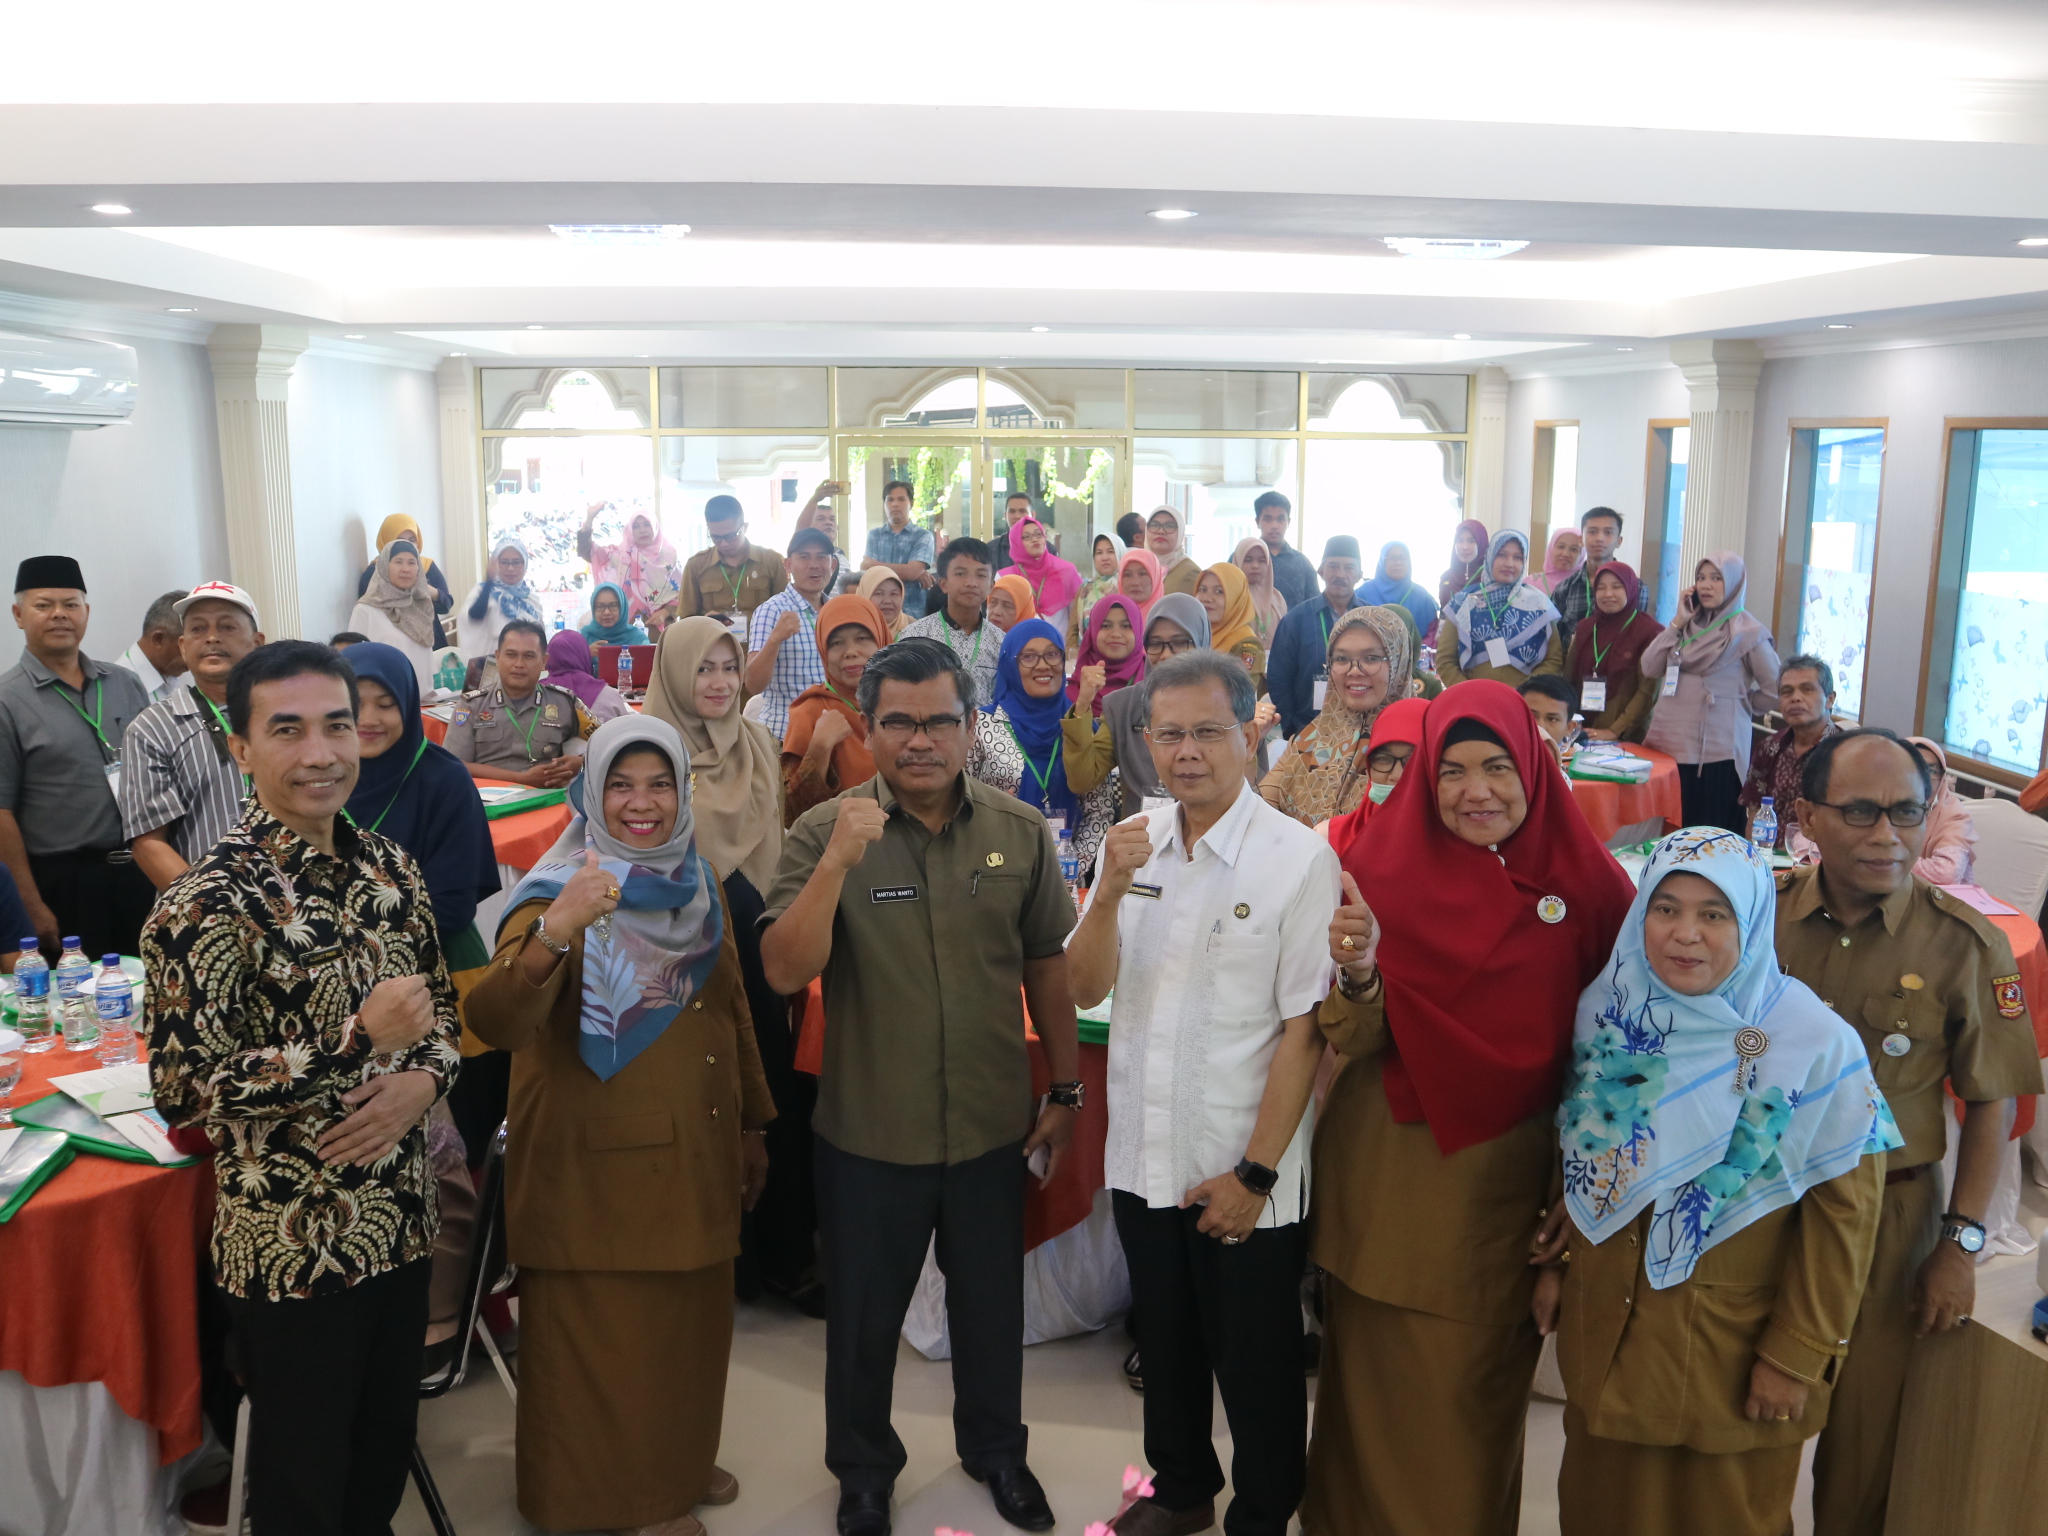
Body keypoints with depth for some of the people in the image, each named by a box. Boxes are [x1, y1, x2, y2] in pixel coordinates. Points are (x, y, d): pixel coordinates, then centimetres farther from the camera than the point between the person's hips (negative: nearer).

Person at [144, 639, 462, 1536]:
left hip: (399, 1219, 6)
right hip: (291, 1248, -5)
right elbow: (182, 1090, -19)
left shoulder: (389, 867, 0)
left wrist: (422, 1077, -10)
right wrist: (358, 1042, -28)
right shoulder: (211, 901, -19)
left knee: (386, 1454, 22)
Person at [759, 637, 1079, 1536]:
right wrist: (838, 863, -32)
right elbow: (785, 973, -20)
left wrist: (1066, 1093, 6)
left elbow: (1047, 968, 3)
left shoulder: (1021, 833, -6)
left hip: (994, 1128, 2)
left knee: (991, 1302, 22)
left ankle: (994, 1447, 49)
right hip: (868, 1134, -1)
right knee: (864, 1317, 19)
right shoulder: (824, 833, -12)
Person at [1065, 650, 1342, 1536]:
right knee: (1165, 1342, 24)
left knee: (1256, 1364, 14)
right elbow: (1085, 989, -2)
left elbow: (1304, 1027, -15)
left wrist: (1256, 1173, -14)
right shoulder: (1132, 845, 0)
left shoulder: (1299, 857, -16)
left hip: (1244, 1176, -5)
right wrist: (1109, 893, -20)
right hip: (1142, 1158, 5)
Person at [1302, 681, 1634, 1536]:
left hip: (1511, 1175, 1)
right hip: (1391, 1171, -1)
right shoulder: (1383, 867, -8)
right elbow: (1353, 1041, -11)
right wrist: (1358, 973, -32)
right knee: (1385, 1373, 14)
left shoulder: (1583, 881, -6)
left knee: (1483, 1378, 16)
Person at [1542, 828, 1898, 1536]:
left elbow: (1844, 1209, -13)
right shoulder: (1606, 1009, -5)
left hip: (1735, 1343, -3)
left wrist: (1799, 1352, -10)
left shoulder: (1817, 1046, -18)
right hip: (1604, 1327, 4)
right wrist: (1555, 1263, 10)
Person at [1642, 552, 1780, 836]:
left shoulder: (1749, 632, -4)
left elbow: (1774, 689, -2)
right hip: (1669, 745, 5)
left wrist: (1737, 707, 7)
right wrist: (1678, 623, 0)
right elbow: (1650, 667, 4)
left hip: (1716, 753, -5)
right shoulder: (1689, 625, 13)